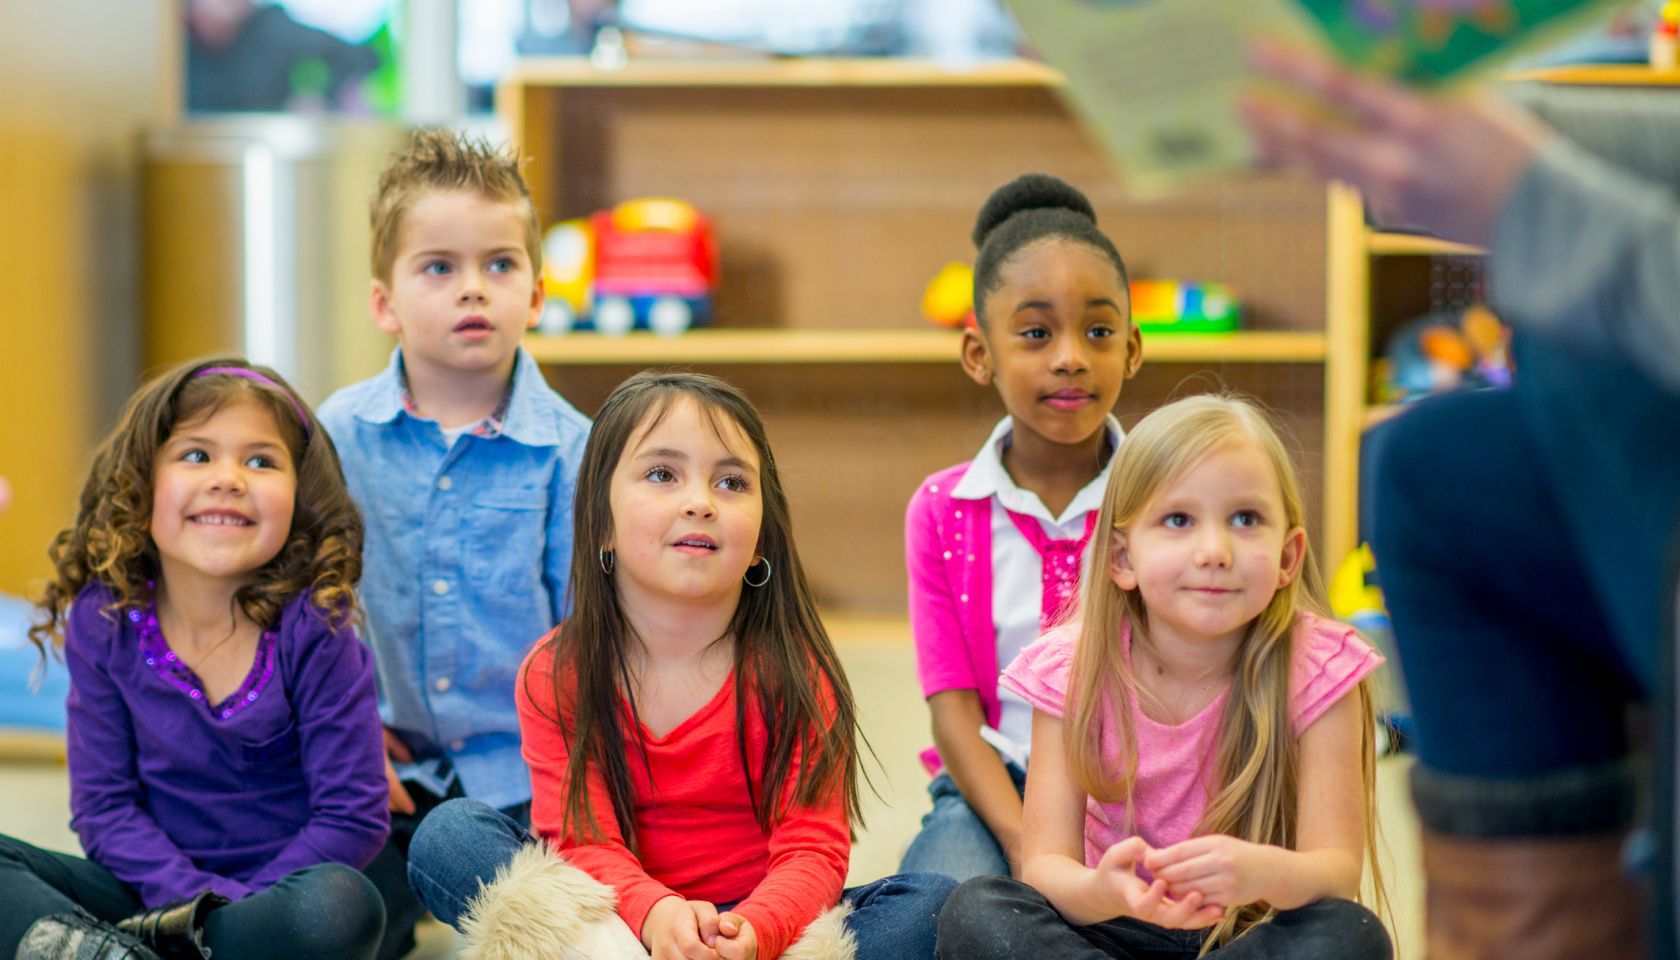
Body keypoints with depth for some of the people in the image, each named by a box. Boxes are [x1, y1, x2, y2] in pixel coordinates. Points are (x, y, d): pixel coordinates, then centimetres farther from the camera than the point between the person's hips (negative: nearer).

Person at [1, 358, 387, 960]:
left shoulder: (311, 628, -11)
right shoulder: (105, 622, -3)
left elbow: (353, 819, -11)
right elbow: (103, 804, -2)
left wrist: (240, 905, -18)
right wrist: (191, 892, -17)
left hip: (278, 885, -3)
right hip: (155, 885, 3)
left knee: (340, 906, -37)